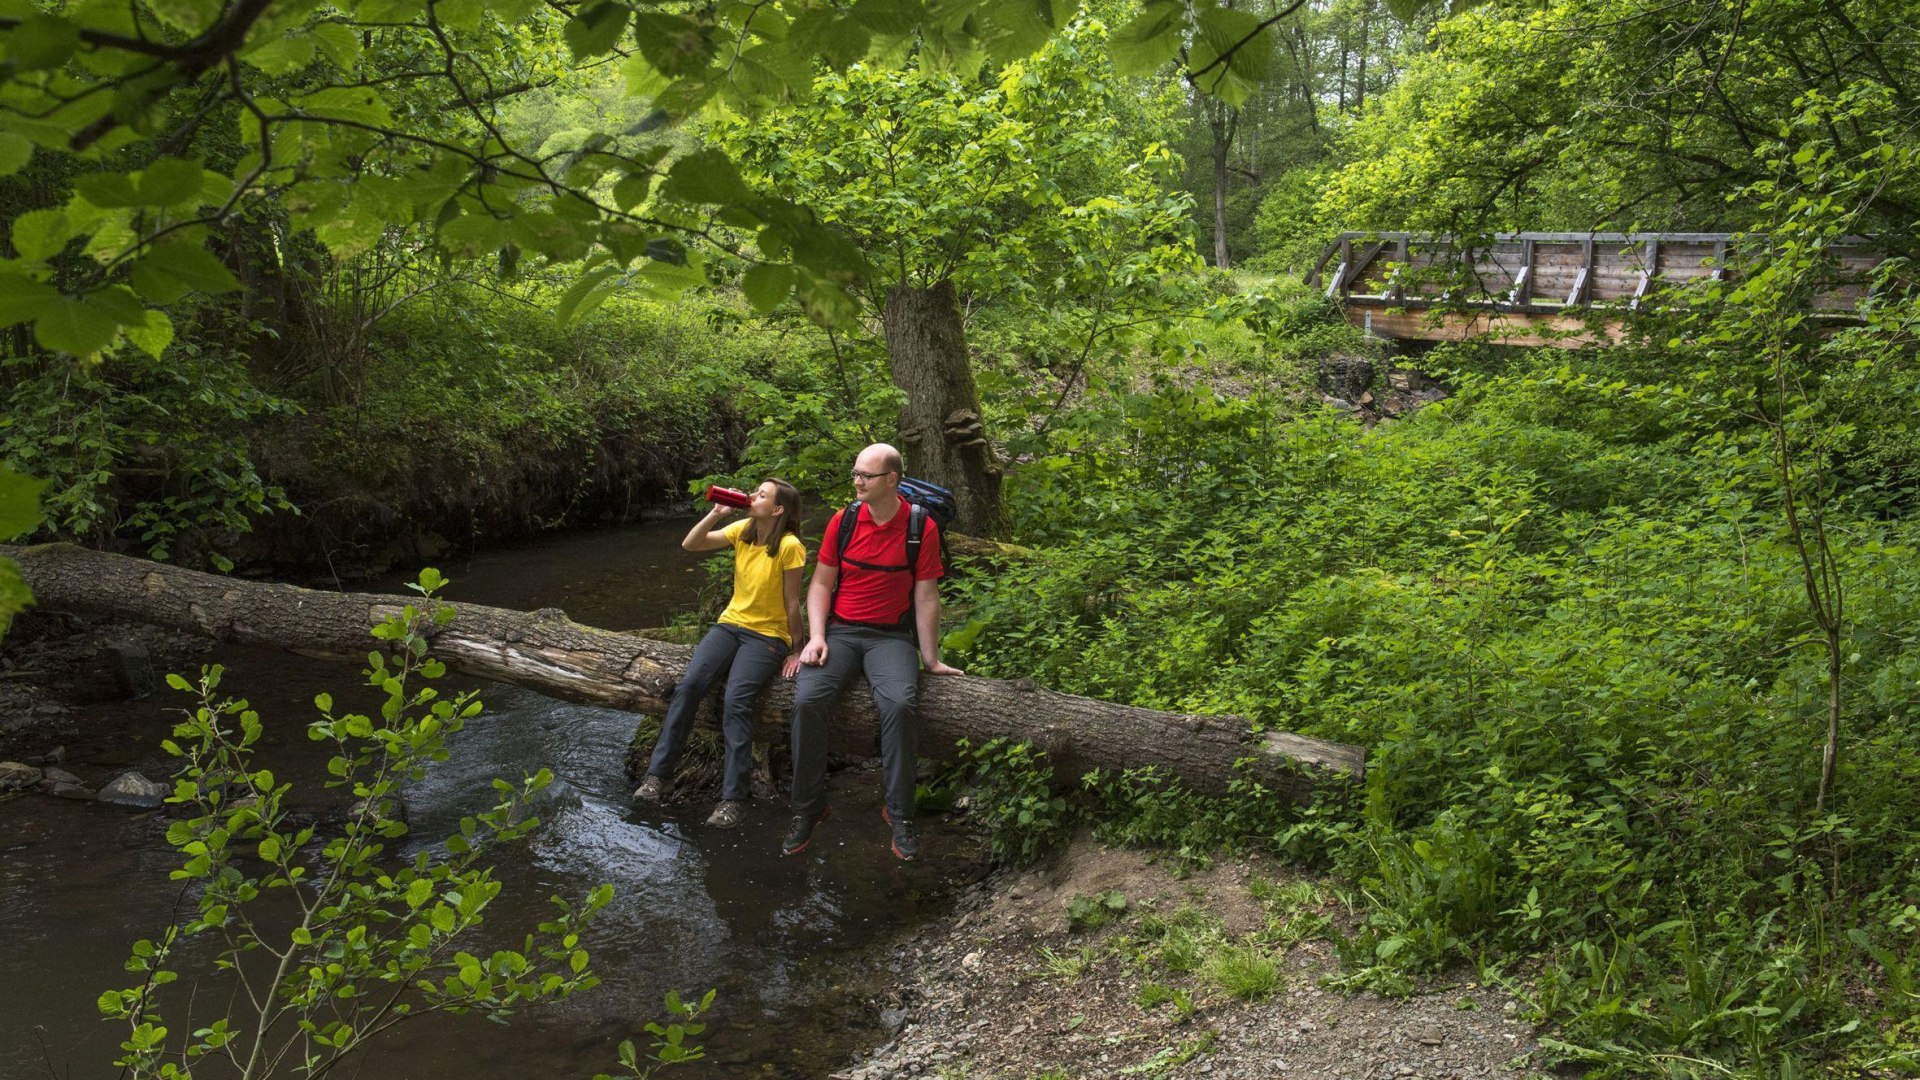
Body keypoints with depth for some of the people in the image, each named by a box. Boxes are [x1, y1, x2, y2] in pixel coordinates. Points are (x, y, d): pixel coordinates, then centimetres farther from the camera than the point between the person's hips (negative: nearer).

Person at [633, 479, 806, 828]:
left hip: (768, 635, -5)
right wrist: (716, 513, -11)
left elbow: (792, 604, -10)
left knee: (736, 700, -27)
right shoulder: (742, 530, 3)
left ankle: (734, 797, -21)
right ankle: (657, 774, -9)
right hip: (731, 624, 6)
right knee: (688, 685, -17)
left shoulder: (789, 546, -16)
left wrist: (795, 652, -4)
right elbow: (690, 545, 1)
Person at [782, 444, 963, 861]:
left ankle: (900, 813, -17)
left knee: (899, 704, -32)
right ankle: (807, 808, -9)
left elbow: (926, 598, -1)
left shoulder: (921, 529, -3)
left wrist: (931, 659, -1)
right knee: (807, 699, -25)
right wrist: (816, 637, -6)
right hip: (840, 631, 2)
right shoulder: (843, 520, 4)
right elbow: (821, 583, 8)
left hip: (890, 636, -2)